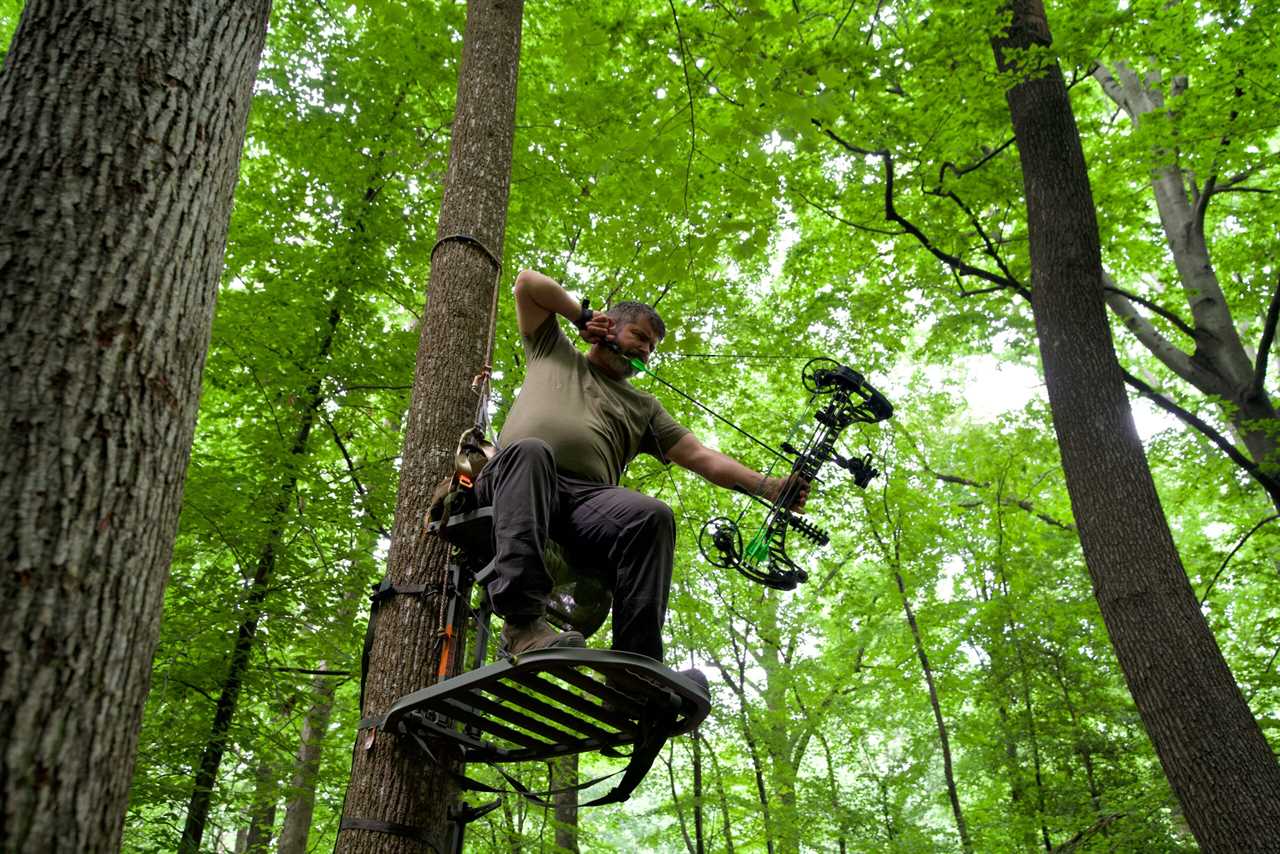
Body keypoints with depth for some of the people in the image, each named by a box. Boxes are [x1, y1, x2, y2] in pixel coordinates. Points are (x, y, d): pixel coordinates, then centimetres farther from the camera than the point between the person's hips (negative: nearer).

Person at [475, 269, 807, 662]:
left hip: (590, 498, 2)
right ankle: (522, 622, -48)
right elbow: (527, 281, 25)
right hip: (515, 481, -2)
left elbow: (700, 456, 20)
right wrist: (583, 315, 25)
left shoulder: (643, 406, 32)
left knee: (653, 515, -31)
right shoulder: (553, 351, 30)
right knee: (530, 450, -39)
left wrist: (768, 486, 7)